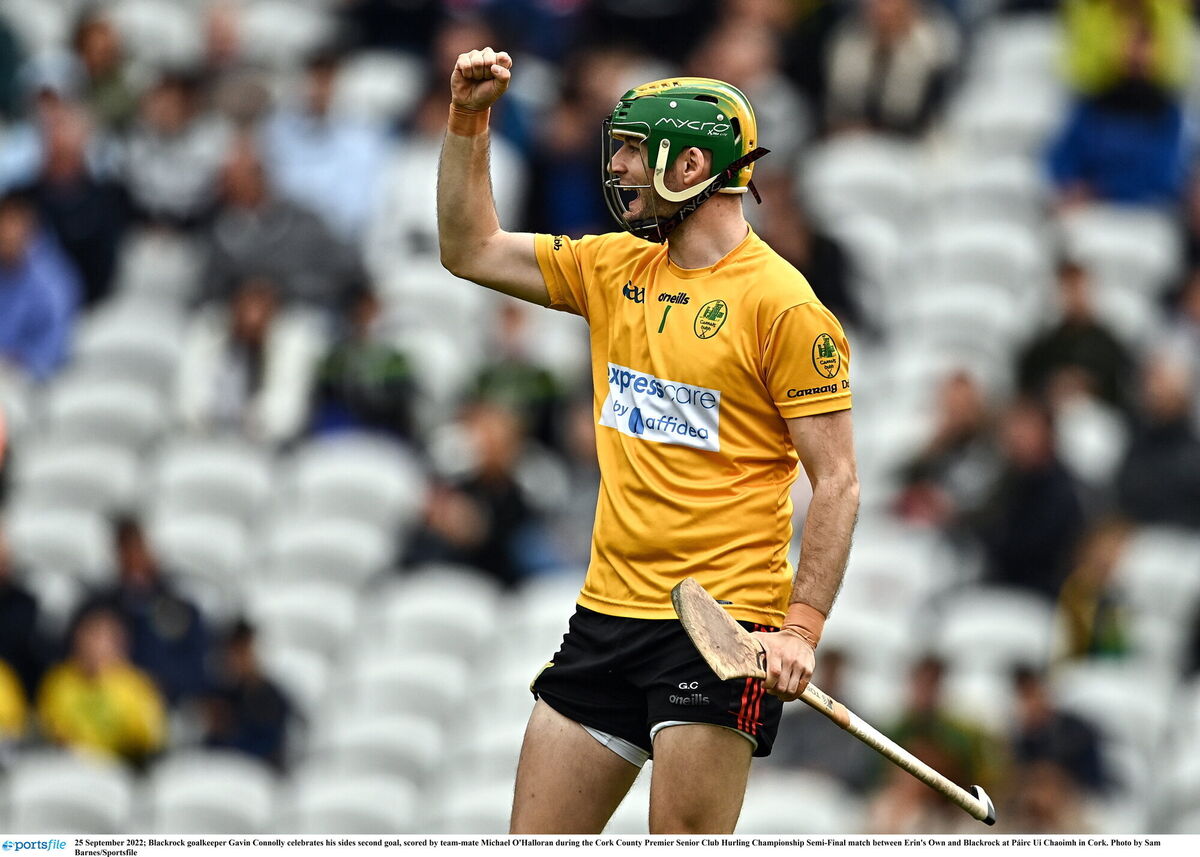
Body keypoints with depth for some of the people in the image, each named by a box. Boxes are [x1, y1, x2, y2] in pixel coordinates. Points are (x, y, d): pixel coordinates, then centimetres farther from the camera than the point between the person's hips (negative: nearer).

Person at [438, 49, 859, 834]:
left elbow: (838, 481, -11)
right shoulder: (615, 269, 12)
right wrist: (468, 118, 11)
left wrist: (802, 627, -20)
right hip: (608, 614, 7)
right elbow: (471, 250, 22)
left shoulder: (781, 303, -10)